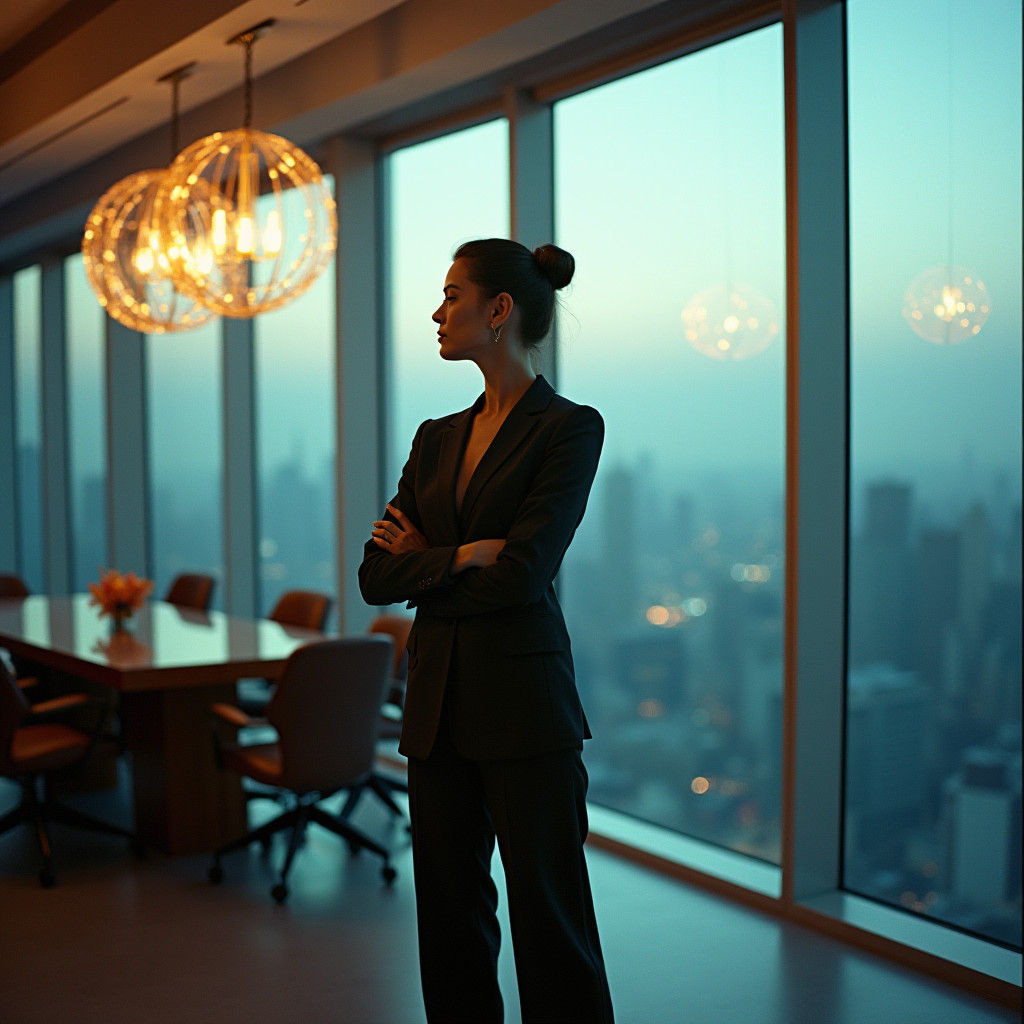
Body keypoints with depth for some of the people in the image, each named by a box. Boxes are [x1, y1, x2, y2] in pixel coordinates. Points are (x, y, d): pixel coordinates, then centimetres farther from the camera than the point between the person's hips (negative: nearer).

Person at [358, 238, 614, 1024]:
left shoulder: (569, 428, -7)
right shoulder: (437, 438, 13)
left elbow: (521, 576, -17)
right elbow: (376, 577, 5)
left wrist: (423, 560, -4)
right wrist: (465, 556, -9)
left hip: (522, 706, -7)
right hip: (438, 702, 7)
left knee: (548, 917, 1)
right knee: (450, 915, 13)